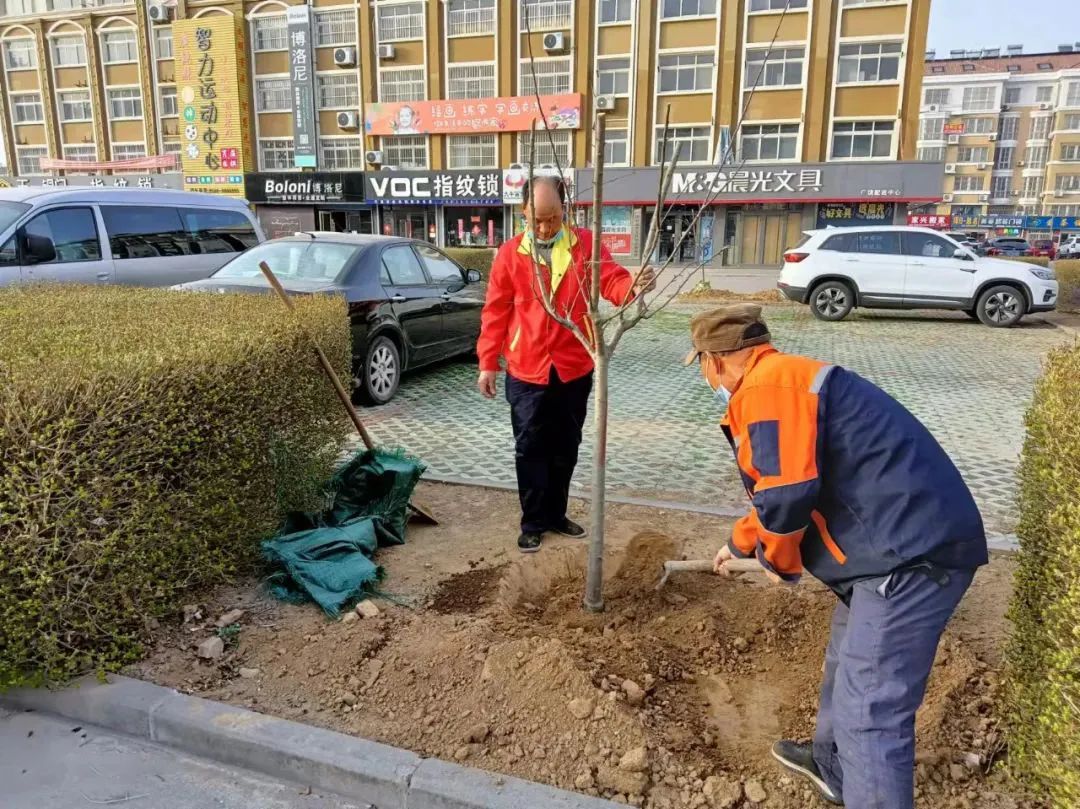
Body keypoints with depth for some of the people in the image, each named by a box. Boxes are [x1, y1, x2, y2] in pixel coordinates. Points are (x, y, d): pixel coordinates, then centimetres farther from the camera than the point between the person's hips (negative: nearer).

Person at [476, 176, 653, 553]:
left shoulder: (586, 244, -1)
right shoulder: (510, 253, -2)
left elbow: (612, 282, -11)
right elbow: (495, 313, 0)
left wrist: (634, 285, -35)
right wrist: (487, 363, -1)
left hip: (574, 369, 2)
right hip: (527, 371, -1)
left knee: (565, 447, 14)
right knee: (530, 449, 6)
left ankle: (556, 513, 31)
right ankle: (533, 522, 20)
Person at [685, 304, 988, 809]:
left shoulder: (767, 386, -14)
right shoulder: (787, 380, 21)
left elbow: (786, 494, -23)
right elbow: (781, 486, 34)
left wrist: (780, 561, -2)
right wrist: (739, 544, 45)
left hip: (911, 553, -11)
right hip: (919, 541, 11)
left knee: (869, 711, -6)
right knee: (847, 668, 27)